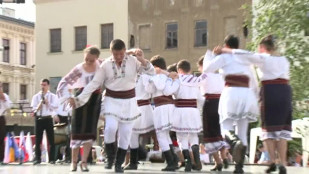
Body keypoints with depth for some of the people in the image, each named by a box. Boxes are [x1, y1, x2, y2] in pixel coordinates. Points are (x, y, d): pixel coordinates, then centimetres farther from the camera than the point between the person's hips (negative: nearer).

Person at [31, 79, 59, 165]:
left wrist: (47, 103, -16)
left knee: (51, 140, 0)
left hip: (48, 119, -1)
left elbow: (55, 108, -4)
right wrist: (38, 106, -19)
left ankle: (52, 159, 7)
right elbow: (33, 108, 0)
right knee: (38, 140, 2)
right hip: (39, 118, 1)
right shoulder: (36, 96, 8)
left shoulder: (53, 96, 5)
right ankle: (37, 158, 8)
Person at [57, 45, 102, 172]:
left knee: (90, 130, -2)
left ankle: (84, 162, 4)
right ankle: (74, 161, 10)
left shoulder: (100, 66, -3)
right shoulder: (79, 69, -12)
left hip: (95, 99, 2)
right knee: (78, 130, -2)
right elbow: (63, 84, -10)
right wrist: (67, 99, -16)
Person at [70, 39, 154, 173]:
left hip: (129, 102, 1)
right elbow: (94, 84, -2)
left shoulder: (133, 61, -5)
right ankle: (110, 157, 4)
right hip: (112, 101, -1)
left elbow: (151, 72, -8)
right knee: (111, 127, -21)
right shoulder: (106, 65, -4)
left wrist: (143, 60, -25)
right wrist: (78, 99, -7)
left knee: (125, 133, 2)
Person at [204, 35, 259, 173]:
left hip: (231, 93, -4)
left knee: (226, 128, 2)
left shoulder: (224, 57, 5)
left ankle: (235, 142, -34)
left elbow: (207, 68, 2)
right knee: (243, 132, 7)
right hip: (247, 94, 4)